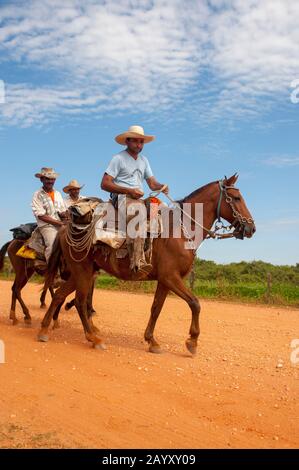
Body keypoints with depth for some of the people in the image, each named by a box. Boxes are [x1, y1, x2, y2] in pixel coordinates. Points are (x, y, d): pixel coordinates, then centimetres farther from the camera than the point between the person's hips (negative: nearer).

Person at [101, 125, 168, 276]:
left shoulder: (144, 160, 22)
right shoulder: (118, 158, 0)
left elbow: (152, 183, 18)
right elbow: (104, 184, -8)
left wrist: (161, 187, -7)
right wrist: (129, 191, -16)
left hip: (139, 199, 7)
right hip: (121, 197, -7)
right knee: (138, 212, -38)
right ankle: (137, 261, -45)